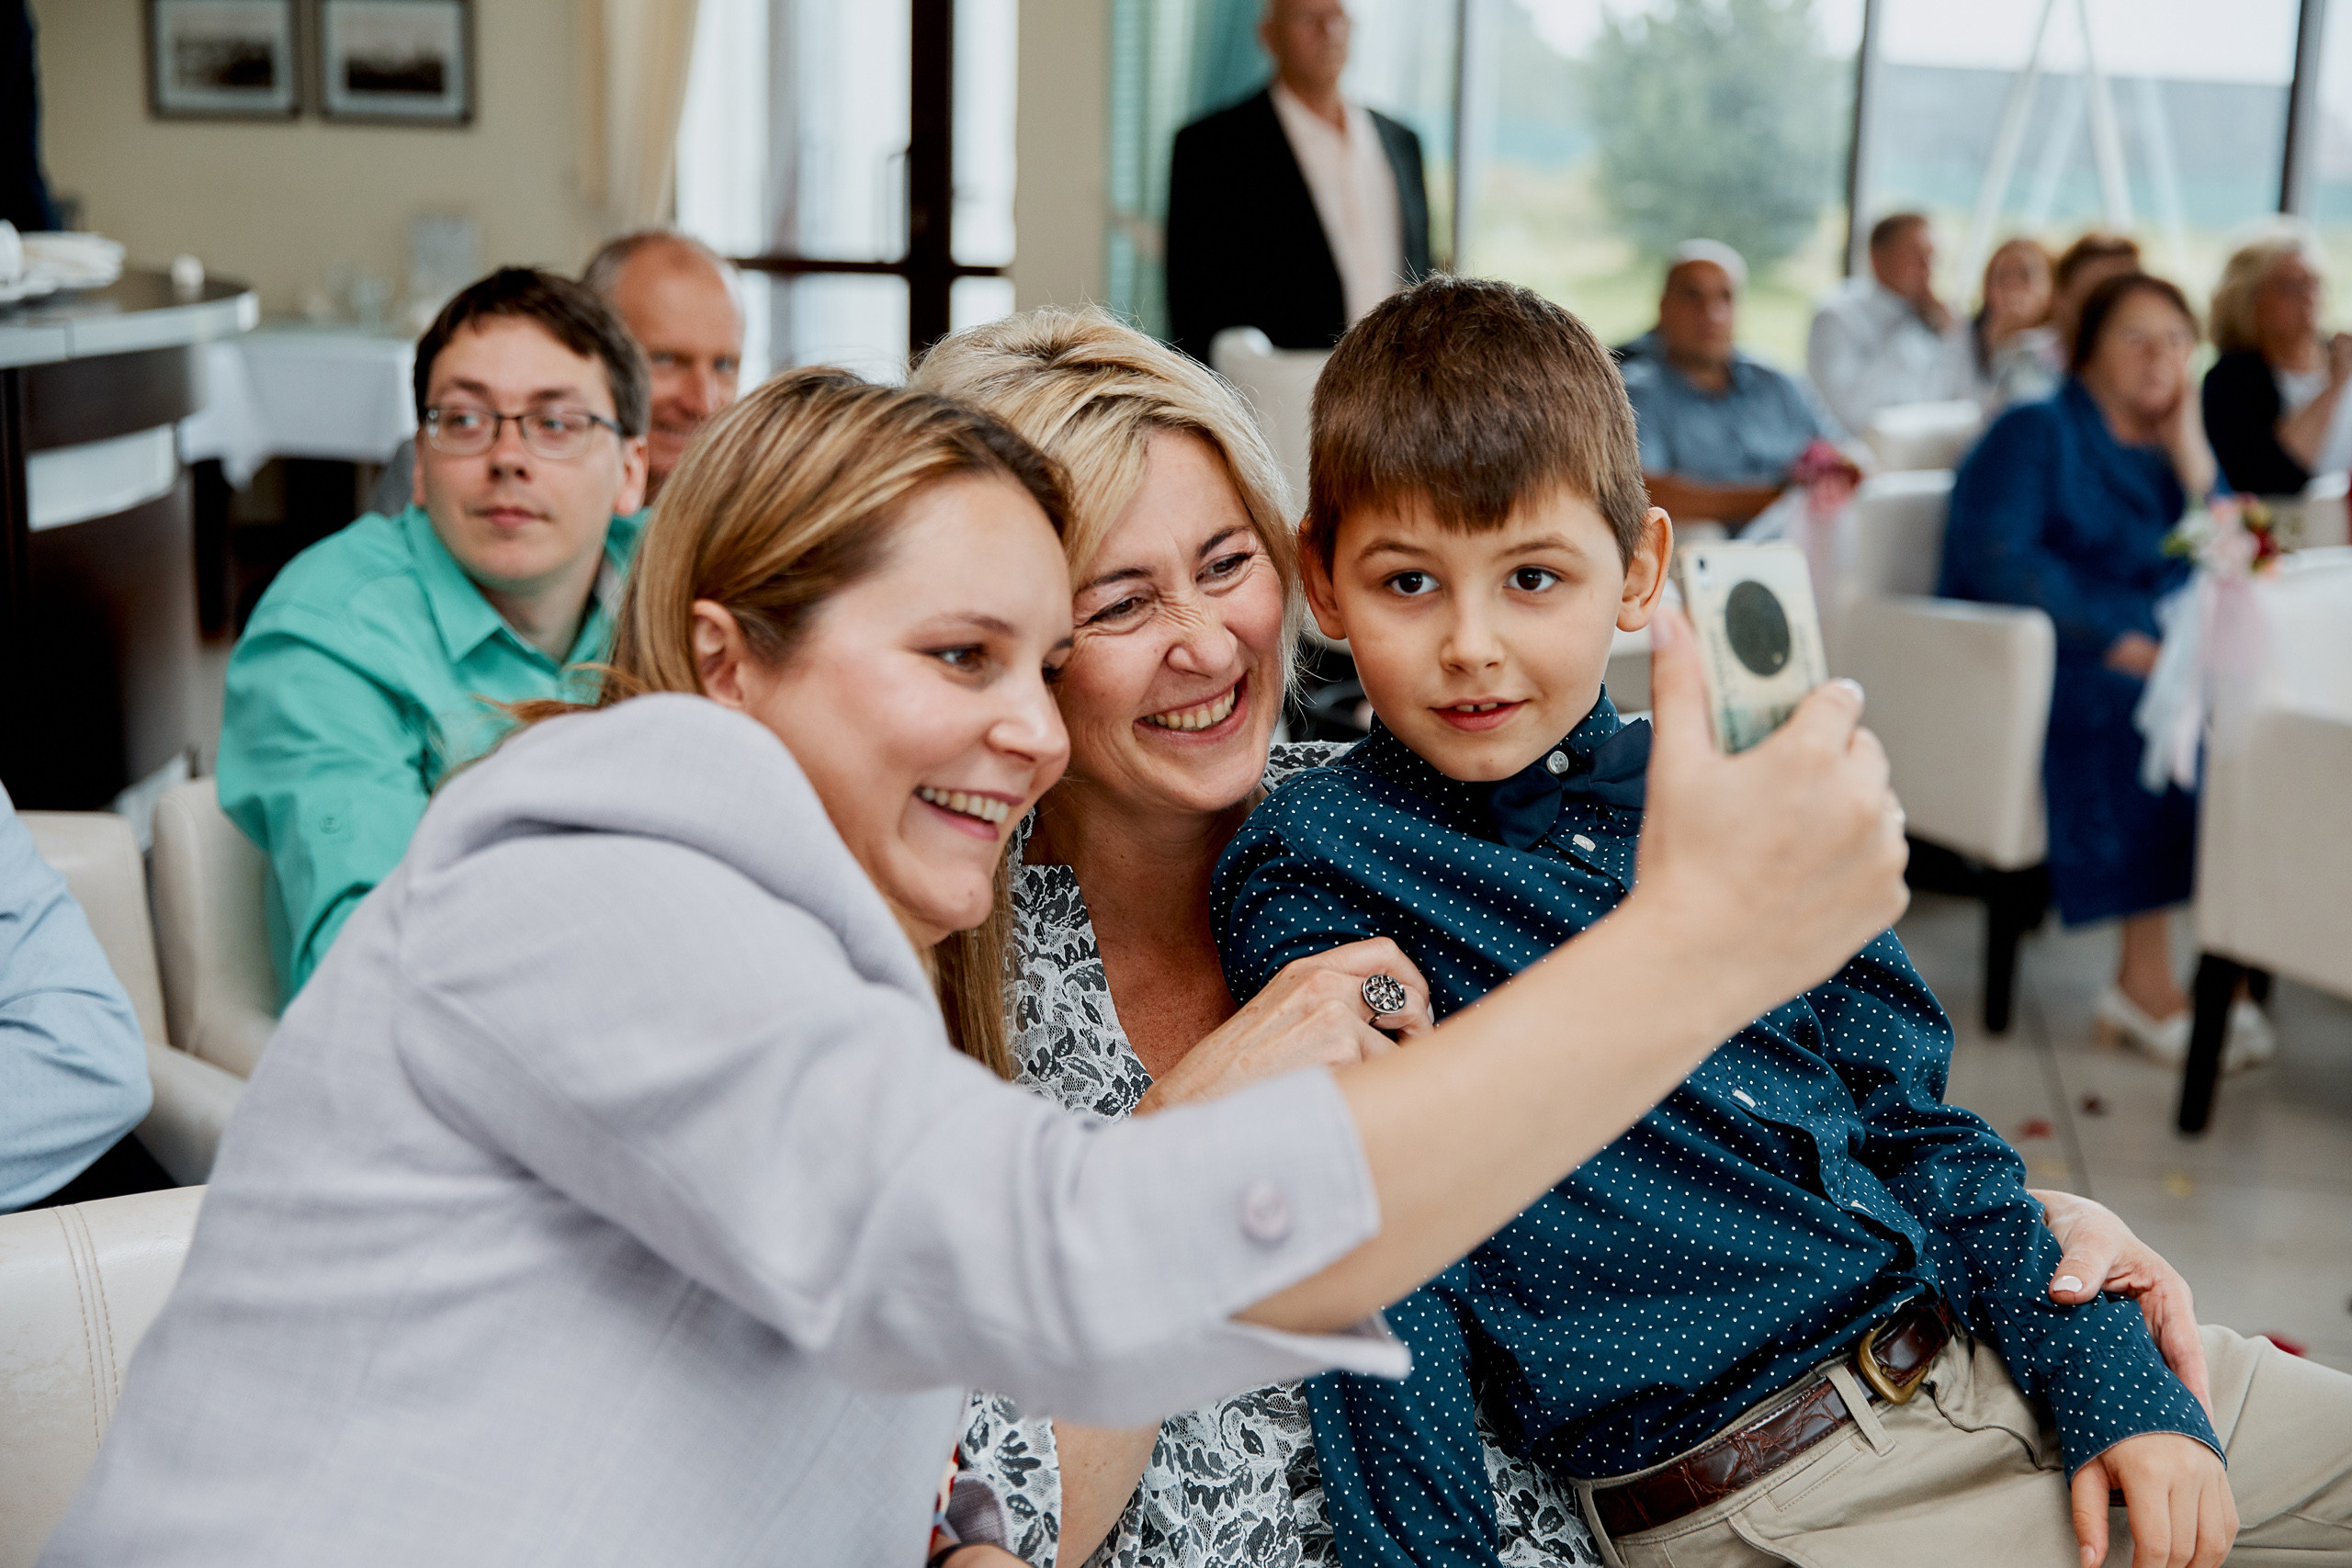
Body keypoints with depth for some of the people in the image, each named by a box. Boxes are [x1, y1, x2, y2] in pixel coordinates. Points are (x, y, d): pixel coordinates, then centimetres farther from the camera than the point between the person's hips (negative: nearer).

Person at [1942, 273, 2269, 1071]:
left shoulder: (2164, 453, 20)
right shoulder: (2036, 433, 1)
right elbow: (1993, 559, -15)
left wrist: (2191, 450, 4)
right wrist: (2116, 641, -21)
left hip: (2146, 658, 6)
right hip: (2032, 662, -6)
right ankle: (2146, 981, -30)